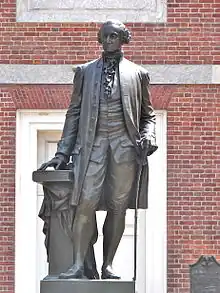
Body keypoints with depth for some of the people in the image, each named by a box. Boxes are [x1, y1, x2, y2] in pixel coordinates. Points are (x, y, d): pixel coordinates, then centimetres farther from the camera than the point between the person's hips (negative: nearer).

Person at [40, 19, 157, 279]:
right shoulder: (85, 72, 12)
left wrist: (148, 136, -5)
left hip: (125, 144, 0)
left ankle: (108, 265, 6)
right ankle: (78, 265, -13)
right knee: (86, 204, -12)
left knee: (117, 207, 0)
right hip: (92, 143, 0)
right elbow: (74, 113, 12)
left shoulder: (137, 74, 11)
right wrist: (62, 153, 5)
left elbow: (147, 114, 16)